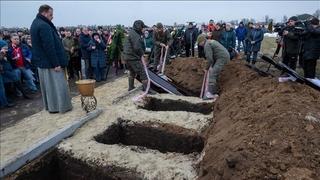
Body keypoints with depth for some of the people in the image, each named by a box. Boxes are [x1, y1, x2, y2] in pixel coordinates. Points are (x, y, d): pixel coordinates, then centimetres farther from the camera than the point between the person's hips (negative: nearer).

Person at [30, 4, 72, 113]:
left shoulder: (36, 24, 14)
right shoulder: (44, 26, -20)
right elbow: (49, 47, -24)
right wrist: (56, 63, -21)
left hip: (42, 61, 10)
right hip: (49, 62, -10)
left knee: (48, 85, 16)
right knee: (57, 84, -2)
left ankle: (50, 105, 26)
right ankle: (60, 106, 6)